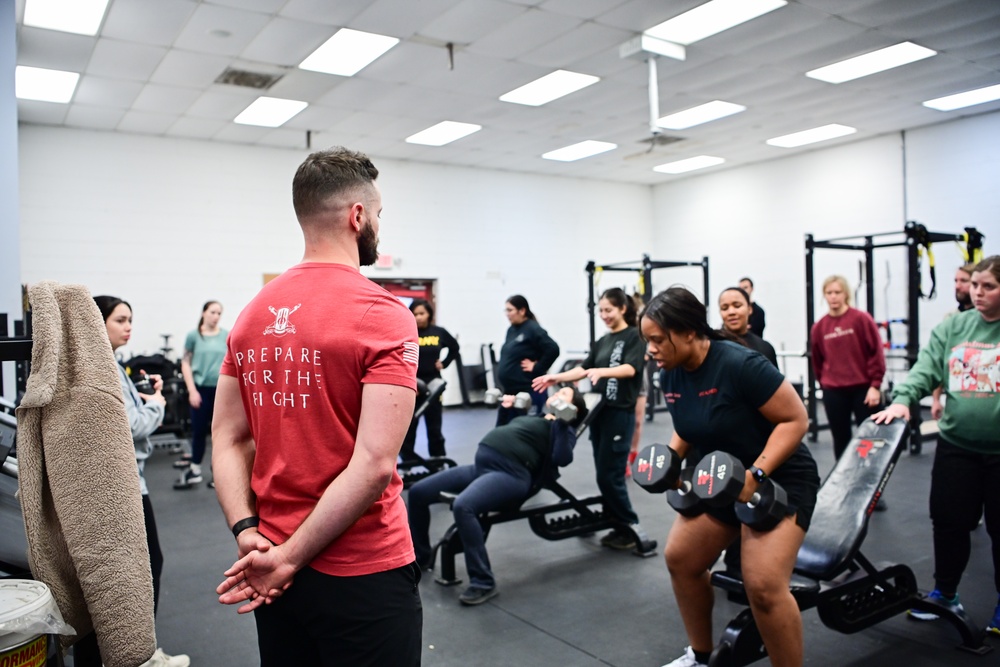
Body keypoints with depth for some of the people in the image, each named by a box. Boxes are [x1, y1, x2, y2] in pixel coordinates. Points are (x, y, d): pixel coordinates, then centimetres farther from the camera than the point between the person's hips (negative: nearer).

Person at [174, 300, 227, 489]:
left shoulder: (227, 336, 2)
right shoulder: (193, 336, 0)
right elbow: (186, 364, 1)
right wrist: (192, 391, -6)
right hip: (201, 389, 0)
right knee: (199, 430, 7)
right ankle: (194, 470, 21)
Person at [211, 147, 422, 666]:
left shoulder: (253, 315, 4)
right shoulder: (384, 317, -17)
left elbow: (227, 439, 3)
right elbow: (374, 464, -23)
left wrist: (247, 534, -5)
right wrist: (290, 557, -16)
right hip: (363, 574, -6)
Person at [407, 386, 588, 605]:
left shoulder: (561, 428, 6)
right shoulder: (532, 417, 29)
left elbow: (562, 458, -15)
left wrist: (561, 421, -18)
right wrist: (506, 408, 36)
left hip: (510, 475, -9)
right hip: (479, 467, 9)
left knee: (463, 506, -37)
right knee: (418, 492, 4)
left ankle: (483, 583, -24)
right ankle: (420, 556, 23)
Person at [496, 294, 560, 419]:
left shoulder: (533, 329, -12)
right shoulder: (511, 330, 13)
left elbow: (553, 349, -22)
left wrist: (536, 368, -16)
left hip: (528, 391, -9)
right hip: (509, 390, 9)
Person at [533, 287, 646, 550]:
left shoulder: (634, 336, -4)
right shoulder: (603, 341, 16)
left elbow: (630, 369, -19)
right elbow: (583, 368, 15)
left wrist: (601, 371, -35)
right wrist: (556, 378, 3)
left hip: (620, 413, -7)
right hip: (599, 411, 7)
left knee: (610, 475, -7)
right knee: (604, 474, 8)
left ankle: (630, 529, 7)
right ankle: (618, 526, 17)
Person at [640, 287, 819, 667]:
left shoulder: (739, 364, -27)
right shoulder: (669, 375, -4)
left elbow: (795, 418, -23)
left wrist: (756, 473, -30)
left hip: (779, 478, -8)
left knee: (763, 585, -20)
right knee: (680, 559, 10)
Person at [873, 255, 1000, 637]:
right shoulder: (952, 328, 4)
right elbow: (926, 369, -3)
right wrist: (903, 400, -19)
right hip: (956, 445, 3)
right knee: (949, 522, 9)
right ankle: (944, 593, 29)